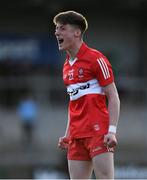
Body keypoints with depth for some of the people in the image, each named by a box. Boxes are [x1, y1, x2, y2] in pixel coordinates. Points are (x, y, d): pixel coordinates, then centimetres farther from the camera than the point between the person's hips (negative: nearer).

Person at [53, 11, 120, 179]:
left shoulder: (95, 59, -5)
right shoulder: (67, 66, 18)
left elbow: (113, 97, -7)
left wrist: (112, 131, -17)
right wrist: (68, 134, 18)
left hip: (98, 132, -8)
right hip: (77, 134, 8)